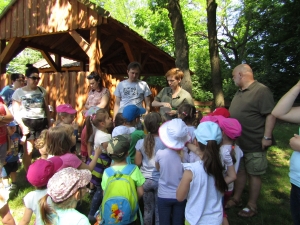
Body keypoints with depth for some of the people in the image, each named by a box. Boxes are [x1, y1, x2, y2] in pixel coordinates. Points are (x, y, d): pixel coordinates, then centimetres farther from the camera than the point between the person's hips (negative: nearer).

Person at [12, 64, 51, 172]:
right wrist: (22, 126, -13)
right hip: (27, 123, -3)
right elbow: (16, 112, -5)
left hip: (41, 122, 3)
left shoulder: (42, 90, 8)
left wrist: (49, 122, 12)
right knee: (28, 151, -1)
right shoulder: (19, 92, -3)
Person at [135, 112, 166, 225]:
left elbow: (137, 163, -3)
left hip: (146, 179, 2)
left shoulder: (140, 142, -7)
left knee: (147, 208, 18)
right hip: (160, 180, -2)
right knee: (159, 209, 13)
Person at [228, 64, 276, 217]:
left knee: (253, 175, 7)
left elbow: (271, 114, -18)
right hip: (238, 142, 8)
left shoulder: (261, 90, -15)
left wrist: (267, 137, -21)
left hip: (254, 144, -8)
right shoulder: (239, 92, 12)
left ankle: (252, 206, 23)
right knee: (240, 171, 18)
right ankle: (236, 199, 33)